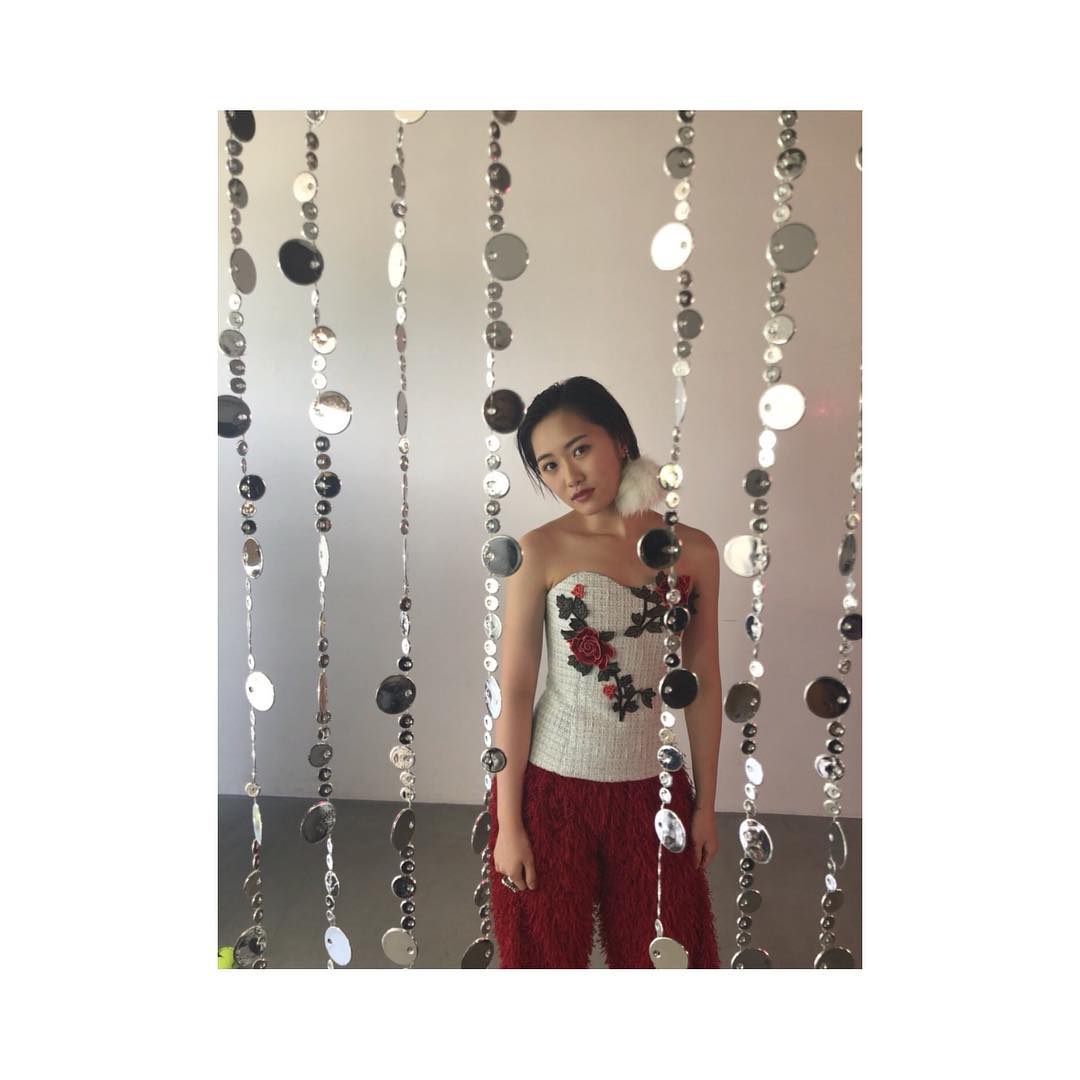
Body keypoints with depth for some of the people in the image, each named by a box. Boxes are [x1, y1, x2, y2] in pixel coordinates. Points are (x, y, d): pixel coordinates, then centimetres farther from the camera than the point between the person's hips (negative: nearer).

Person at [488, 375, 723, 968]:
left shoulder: (695, 550, -3)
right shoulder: (539, 552, -11)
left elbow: (703, 682, 3)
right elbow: (514, 691, -10)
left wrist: (706, 802, 7)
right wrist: (507, 822, -7)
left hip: (653, 789, 3)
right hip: (553, 787, -2)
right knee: (549, 952, 18)